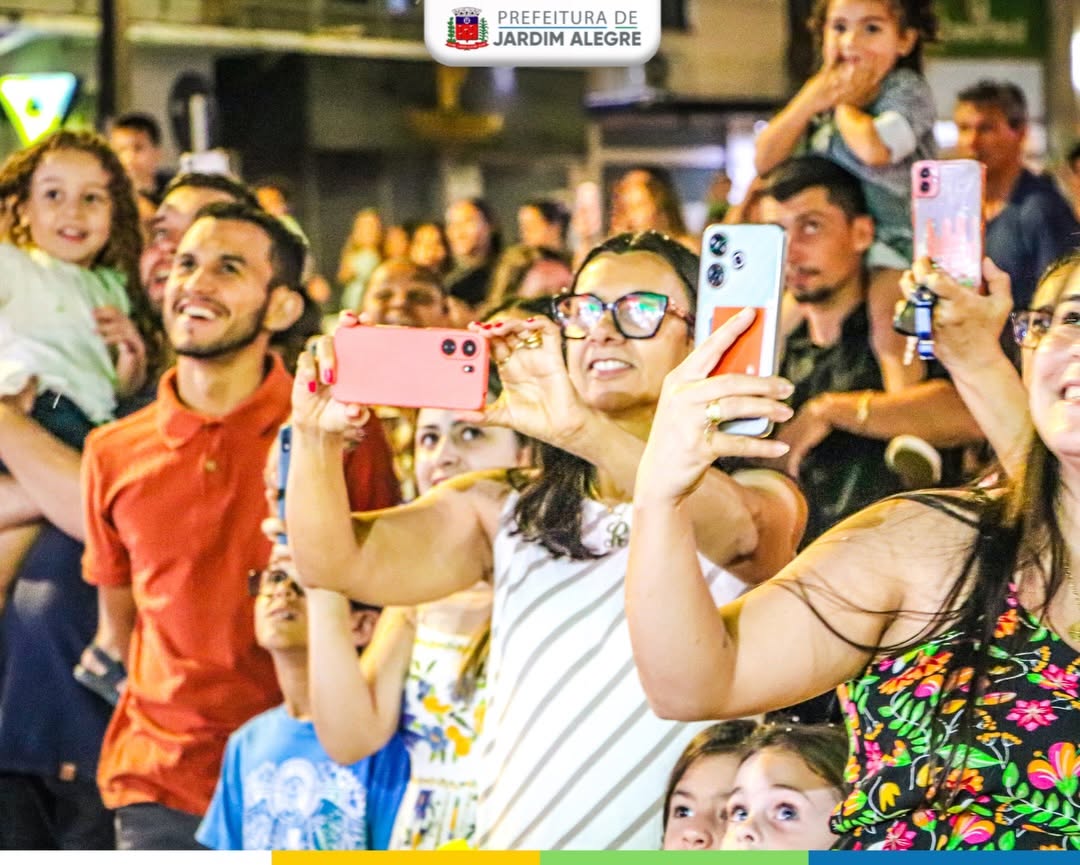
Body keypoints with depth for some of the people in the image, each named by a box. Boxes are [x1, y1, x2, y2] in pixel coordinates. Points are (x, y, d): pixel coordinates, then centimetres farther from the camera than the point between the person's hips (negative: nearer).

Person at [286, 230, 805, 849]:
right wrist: (316, 437, -17)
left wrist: (581, 428, -31)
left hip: (680, 849, -2)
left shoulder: (762, 498, 4)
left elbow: (738, 528, -18)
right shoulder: (506, 510, 11)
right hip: (514, 840, 2)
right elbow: (336, 562, 0)